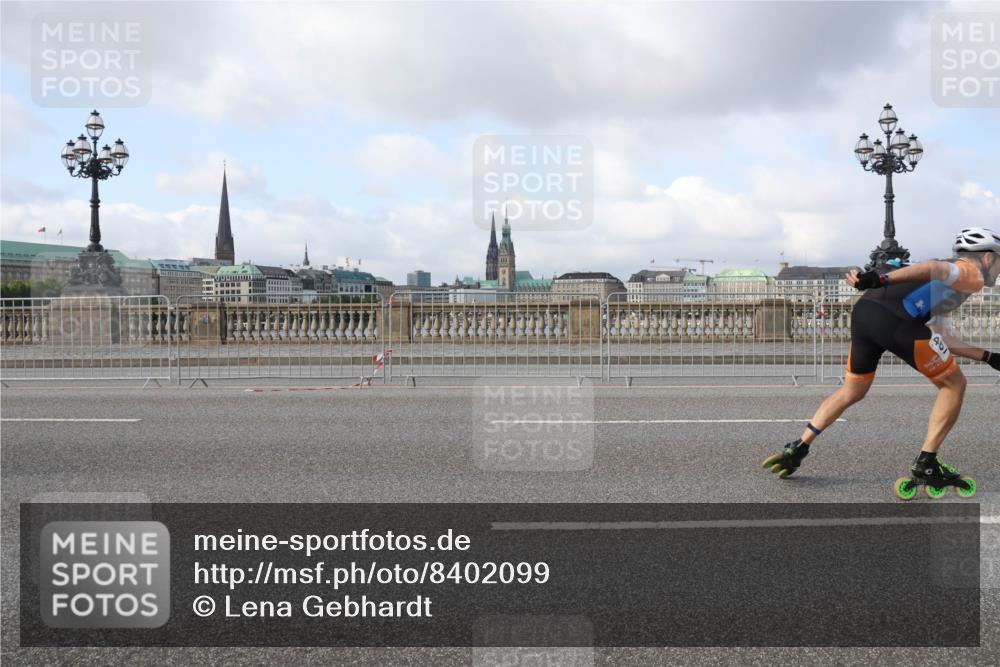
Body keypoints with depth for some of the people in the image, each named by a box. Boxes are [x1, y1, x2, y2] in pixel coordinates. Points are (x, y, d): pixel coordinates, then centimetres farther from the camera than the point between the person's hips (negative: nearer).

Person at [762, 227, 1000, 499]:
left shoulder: (944, 289, 38)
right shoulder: (973, 274, 11)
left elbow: (942, 341, 37)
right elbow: (934, 268, -10)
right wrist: (882, 279, -23)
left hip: (863, 311, 8)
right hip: (897, 321, -8)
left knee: (852, 391, 26)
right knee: (954, 385, 10)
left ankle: (797, 449, 22)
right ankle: (926, 466, 9)